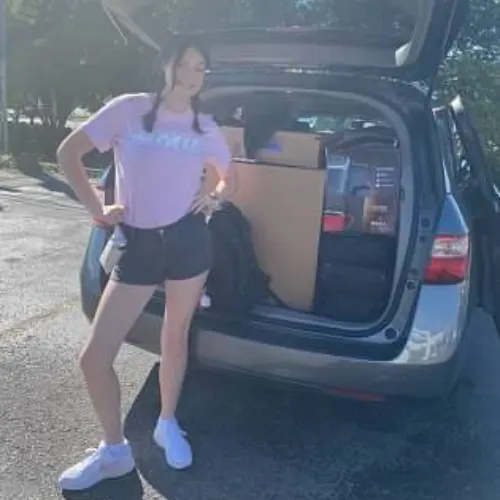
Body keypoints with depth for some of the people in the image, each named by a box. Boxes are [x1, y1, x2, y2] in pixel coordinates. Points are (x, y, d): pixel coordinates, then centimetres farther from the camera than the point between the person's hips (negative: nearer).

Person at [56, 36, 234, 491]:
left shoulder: (206, 128, 7)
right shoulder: (129, 109, -1)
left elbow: (228, 177, 23)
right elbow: (69, 152, 2)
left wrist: (214, 196, 3)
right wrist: (96, 208, -2)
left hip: (188, 239, 1)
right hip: (138, 244, -1)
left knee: (175, 337, 13)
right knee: (94, 357, -2)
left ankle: (168, 426, 38)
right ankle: (114, 450, 20)